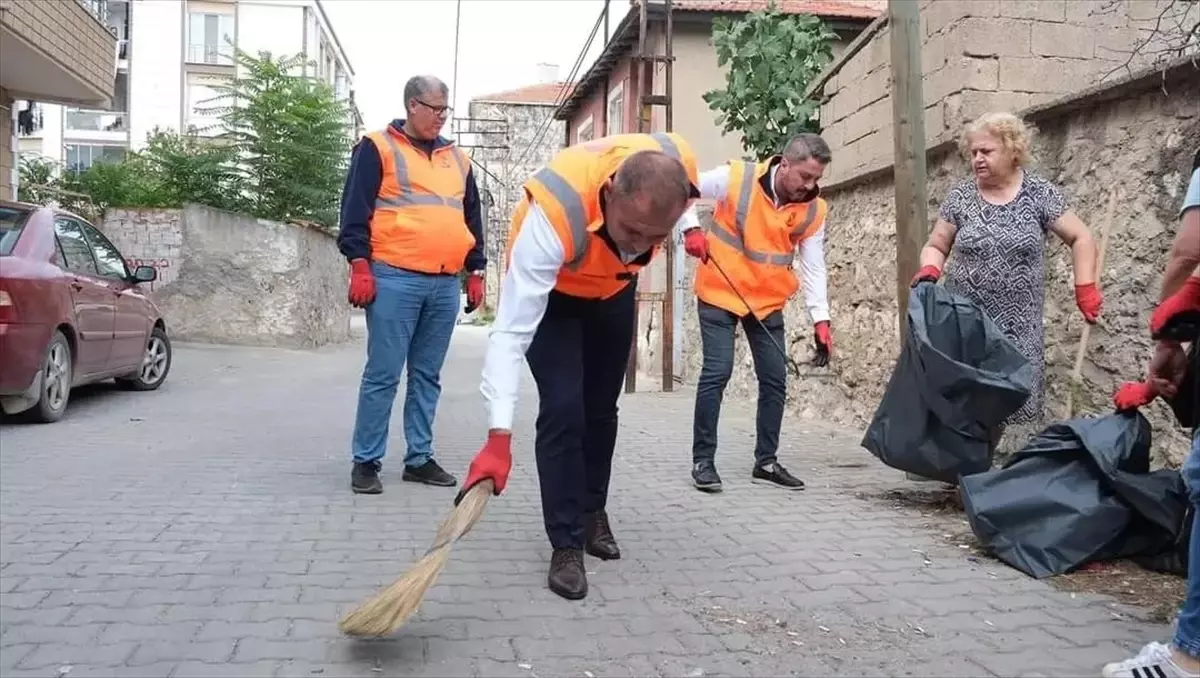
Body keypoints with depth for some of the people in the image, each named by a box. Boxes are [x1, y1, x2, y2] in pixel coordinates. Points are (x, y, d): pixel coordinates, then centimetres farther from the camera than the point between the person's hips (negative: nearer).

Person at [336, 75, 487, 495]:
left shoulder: (457, 159, 20)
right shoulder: (378, 148, 3)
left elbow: (472, 218, 23)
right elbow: (355, 209, -3)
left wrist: (476, 271, 18)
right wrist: (360, 264, -11)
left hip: (445, 285, 5)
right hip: (394, 279, -5)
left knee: (427, 376, 9)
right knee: (382, 375, -3)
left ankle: (419, 458, 17)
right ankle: (366, 460, 6)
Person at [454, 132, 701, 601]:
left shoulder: (678, 165, -34)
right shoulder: (555, 214, -47)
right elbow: (511, 330, -47)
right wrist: (499, 435, -51)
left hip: (614, 287, 5)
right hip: (550, 289, -4)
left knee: (601, 407, 12)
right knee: (563, 408, -17)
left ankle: (593, 512, 32)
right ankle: (566, 544, -3)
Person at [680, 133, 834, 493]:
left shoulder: (813, 210, -5)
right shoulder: (736, 178, -15)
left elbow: (814, 268, -4)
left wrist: (821, 319, -13)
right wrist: (691, 228, -20)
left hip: (768, 303, 4)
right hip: (719, 294, -4)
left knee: (775, 380, 5)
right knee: (717, 373, -10)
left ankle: (766, 461, 20)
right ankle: (702, 460, 3)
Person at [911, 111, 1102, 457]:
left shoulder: (1039, 193, 0)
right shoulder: (960, 196, 4)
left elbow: (1081, 238, 5)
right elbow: (936, 245, 9)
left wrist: (1085, 288, -5)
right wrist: (929, 270, -12)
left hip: (1018, 327, 0)